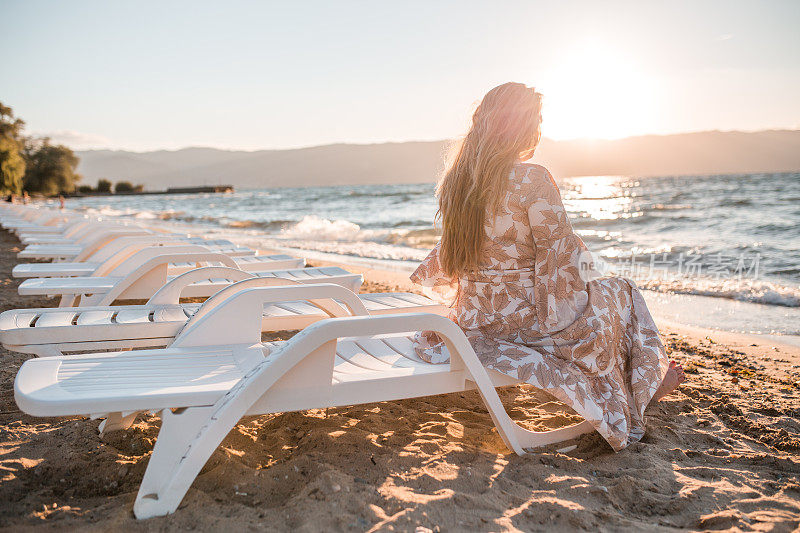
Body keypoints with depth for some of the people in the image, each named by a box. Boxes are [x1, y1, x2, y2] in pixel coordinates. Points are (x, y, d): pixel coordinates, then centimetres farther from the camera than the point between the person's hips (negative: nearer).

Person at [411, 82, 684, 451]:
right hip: (526, 318, -7)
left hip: (474, 319, 7)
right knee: (620, 294, 21)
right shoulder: (533, 180, -21)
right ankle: (645, 382, 44)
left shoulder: (455, 179, 0)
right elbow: (559, 258, -17)